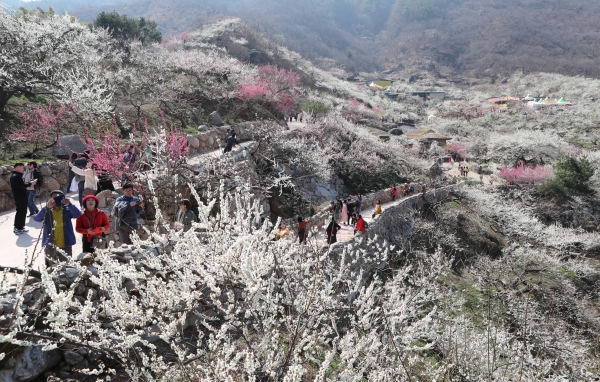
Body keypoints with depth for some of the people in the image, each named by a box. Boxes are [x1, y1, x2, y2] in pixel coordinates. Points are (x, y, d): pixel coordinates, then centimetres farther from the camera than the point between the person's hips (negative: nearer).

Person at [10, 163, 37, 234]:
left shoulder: (13, 175, 13)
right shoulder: (17, 176, -20)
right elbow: (23, 185, -26)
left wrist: (29, 183, 3)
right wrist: (30, 183, -11)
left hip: (18, 196, 10)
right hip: (21, 197, -10)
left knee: (19, 212, 19)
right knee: (22, 212, -2)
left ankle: (16, 227, 26)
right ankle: (19, 229, 2)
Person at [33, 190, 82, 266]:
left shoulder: (67, 209, -2)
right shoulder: (47, 211, -4)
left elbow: (78, 214, -19)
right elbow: (36, 218, -21)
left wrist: (70, 204, -37)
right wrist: (47, 207, -37)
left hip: (65, 245, 1)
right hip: (50, 246, -1)